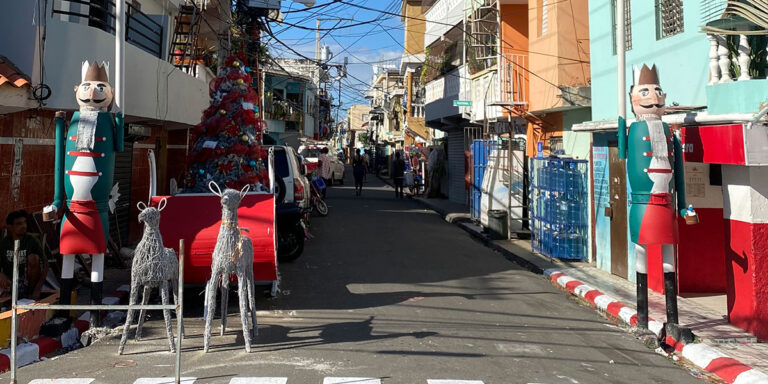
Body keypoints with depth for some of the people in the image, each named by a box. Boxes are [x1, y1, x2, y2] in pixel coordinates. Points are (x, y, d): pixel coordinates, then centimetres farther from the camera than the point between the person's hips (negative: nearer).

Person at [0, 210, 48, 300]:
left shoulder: (32, 241, -12)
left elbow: (45, 265, -13)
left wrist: (37, 290, -22)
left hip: (29, 281, -1)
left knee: (33, 257, -26)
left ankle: (31, 292, -12)